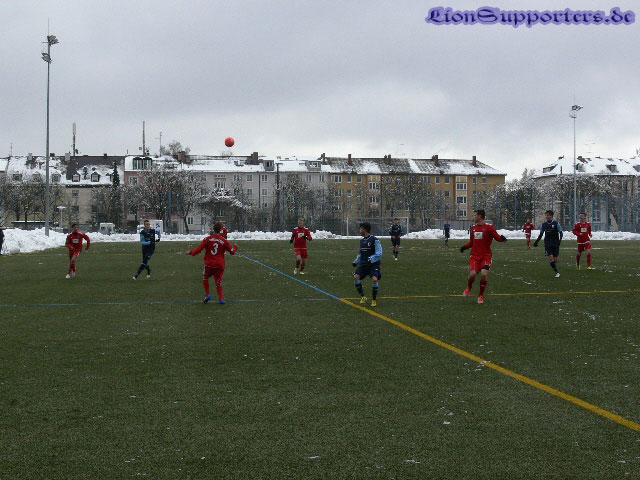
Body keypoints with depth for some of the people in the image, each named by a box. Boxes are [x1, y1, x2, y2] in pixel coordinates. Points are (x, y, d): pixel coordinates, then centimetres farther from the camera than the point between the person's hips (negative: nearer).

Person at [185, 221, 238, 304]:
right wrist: (235, 246, 31)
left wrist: (190, 252, 11)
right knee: (218, 282, 12)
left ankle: (207, 295, 10)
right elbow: (232, 251, 10)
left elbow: (198, 250, -6)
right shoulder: (224, 240, 0)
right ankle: (221, 298, 0)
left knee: (205, 278, 23)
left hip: (209, 264, -1)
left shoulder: (207, 239, -2)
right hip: (220, 265, 1)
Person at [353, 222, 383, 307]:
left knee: (374, 279, -27)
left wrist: (371, 259, -28)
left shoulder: (374, 240, -9)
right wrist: (356, 261, 14)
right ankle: (363, 297, -4)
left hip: (373, 264, -6)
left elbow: (379, 254, -14)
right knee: (356, 277, -18)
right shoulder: (362, 240, 13)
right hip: (363, 264, 6)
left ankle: (374, 300, -6)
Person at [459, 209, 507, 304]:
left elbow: (497, 237, -8)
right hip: (475, 255, 3)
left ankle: (481, 295, 3)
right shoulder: (473, 227, 12)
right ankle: (468, 288, 21)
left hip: (486, 255, -3)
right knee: (472, 274, -14)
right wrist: (465, 246, 3)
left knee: (484, 273, -20)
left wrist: (502, 238, -31)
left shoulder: (489, 227, -4)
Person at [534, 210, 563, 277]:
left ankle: (557, 272, 24)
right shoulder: (543, 224, 6)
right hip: (547, 244, 2)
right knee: (551, 259, -12)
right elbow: (541, 234, 16)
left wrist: (560, 240, -17)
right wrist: (536, 242, 8)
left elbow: (560, 233, -1)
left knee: (555, 259, 1)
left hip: (555, 244, -2)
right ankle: (557, 272, -4)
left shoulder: (556, 224, -4)